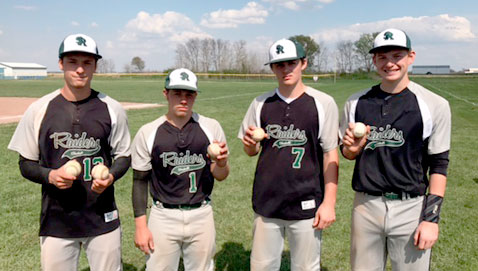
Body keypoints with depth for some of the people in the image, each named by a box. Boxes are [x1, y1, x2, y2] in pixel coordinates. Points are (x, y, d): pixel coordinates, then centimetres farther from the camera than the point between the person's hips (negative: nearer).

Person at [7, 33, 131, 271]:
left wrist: (110, 176, -14)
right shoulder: (39, 109, -1)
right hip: (55, 222, 0)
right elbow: (26, 164, 5)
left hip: (103, 219, 0)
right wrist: (50, 176, -16)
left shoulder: (112, 109, -1)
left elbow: (124, 156, 6)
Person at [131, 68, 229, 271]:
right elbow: (140, 181, 1)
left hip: (201, 215, 2)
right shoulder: (147, 133, -5)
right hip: (163, 216, -1)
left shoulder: (211, 127, -3)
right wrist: (140, 226, -3)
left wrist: (221, 162, -20)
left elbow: (220, 176, 3)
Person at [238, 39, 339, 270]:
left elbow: (330, 155, -4)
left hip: (306, 205, -3)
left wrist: (329, 202, -8)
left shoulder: (323, 103, -4)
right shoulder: (261, 103, 5)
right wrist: (250, 142, -12)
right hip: (266, 202, 3)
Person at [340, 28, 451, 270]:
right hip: (366, 206, 3)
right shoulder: (356, 102, 3)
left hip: (411, 208, -2)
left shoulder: (434, 105, -5)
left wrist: (431, 217, -7)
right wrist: (352, 149, -11)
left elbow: (439, 165, -2)